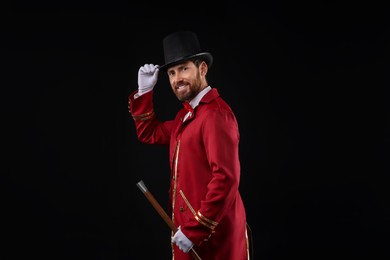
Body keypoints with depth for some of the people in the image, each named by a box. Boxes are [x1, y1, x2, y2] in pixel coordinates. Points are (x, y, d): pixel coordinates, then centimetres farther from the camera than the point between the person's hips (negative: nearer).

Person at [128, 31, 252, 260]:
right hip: (187, 227, 9)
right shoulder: (187, 114, 12)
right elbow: (150, 134, 23)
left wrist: (195, 230, -24)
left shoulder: (215, 114, -19)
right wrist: (144, 91, 10)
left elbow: (226, 178, -25)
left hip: (213, 234, -9)